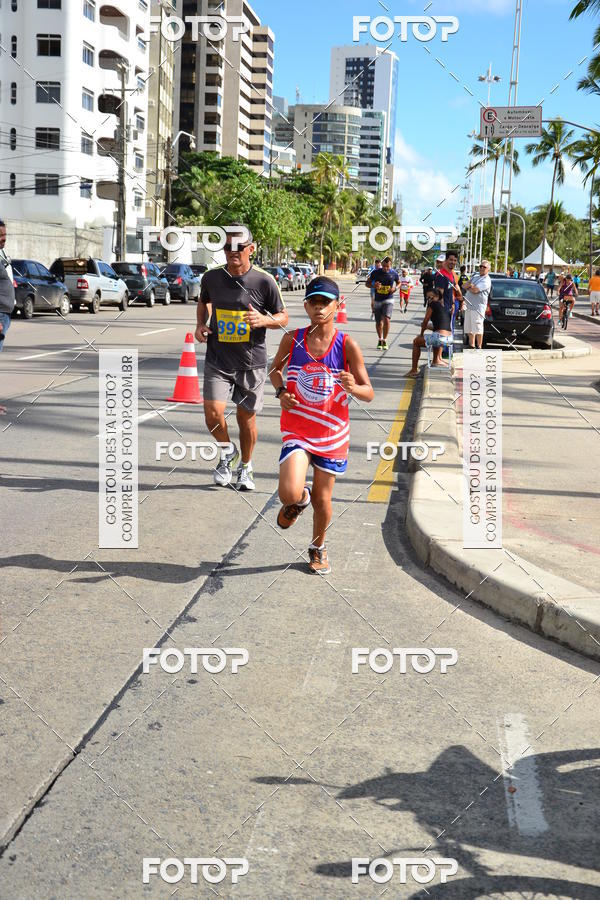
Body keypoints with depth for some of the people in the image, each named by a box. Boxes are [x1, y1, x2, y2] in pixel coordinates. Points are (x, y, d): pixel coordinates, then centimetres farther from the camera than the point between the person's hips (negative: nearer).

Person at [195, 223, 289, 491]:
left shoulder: (264, 281, -8)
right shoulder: (211, 277, -1)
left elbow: (283, 317, 1)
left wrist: (263, 320, -19)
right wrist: (201, 324, 4)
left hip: (251, 362, -1)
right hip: (217, 360, 1)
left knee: (246, 418, 9)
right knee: (213, 414, -13)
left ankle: (245, 467, 34)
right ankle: (228, 453, 18)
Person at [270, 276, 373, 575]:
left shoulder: (347, 345, -10)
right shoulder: (292, 340, -6)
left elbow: (369, 393, -6)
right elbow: (275, 368, 15)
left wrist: (353, 388, -29)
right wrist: (280, 391, -5)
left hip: (332, 432, 0)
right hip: (297, 429, 0)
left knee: (322, 498, 12)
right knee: (290, 493, -20)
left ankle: (318, 548, 39)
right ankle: (299, 500, 19)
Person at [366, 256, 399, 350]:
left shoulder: (394, 273, -4)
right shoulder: (375, 272, -6)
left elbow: (398, 282, 14)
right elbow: (367, 283, 3)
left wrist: (395, 288, -8)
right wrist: (373, 286, -19)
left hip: (388, 300, -1)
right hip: (377, 300, 2)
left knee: (386, 319, -20)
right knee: (379, 322, 10)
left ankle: (385, 340, -7)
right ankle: (380, 340, 32)